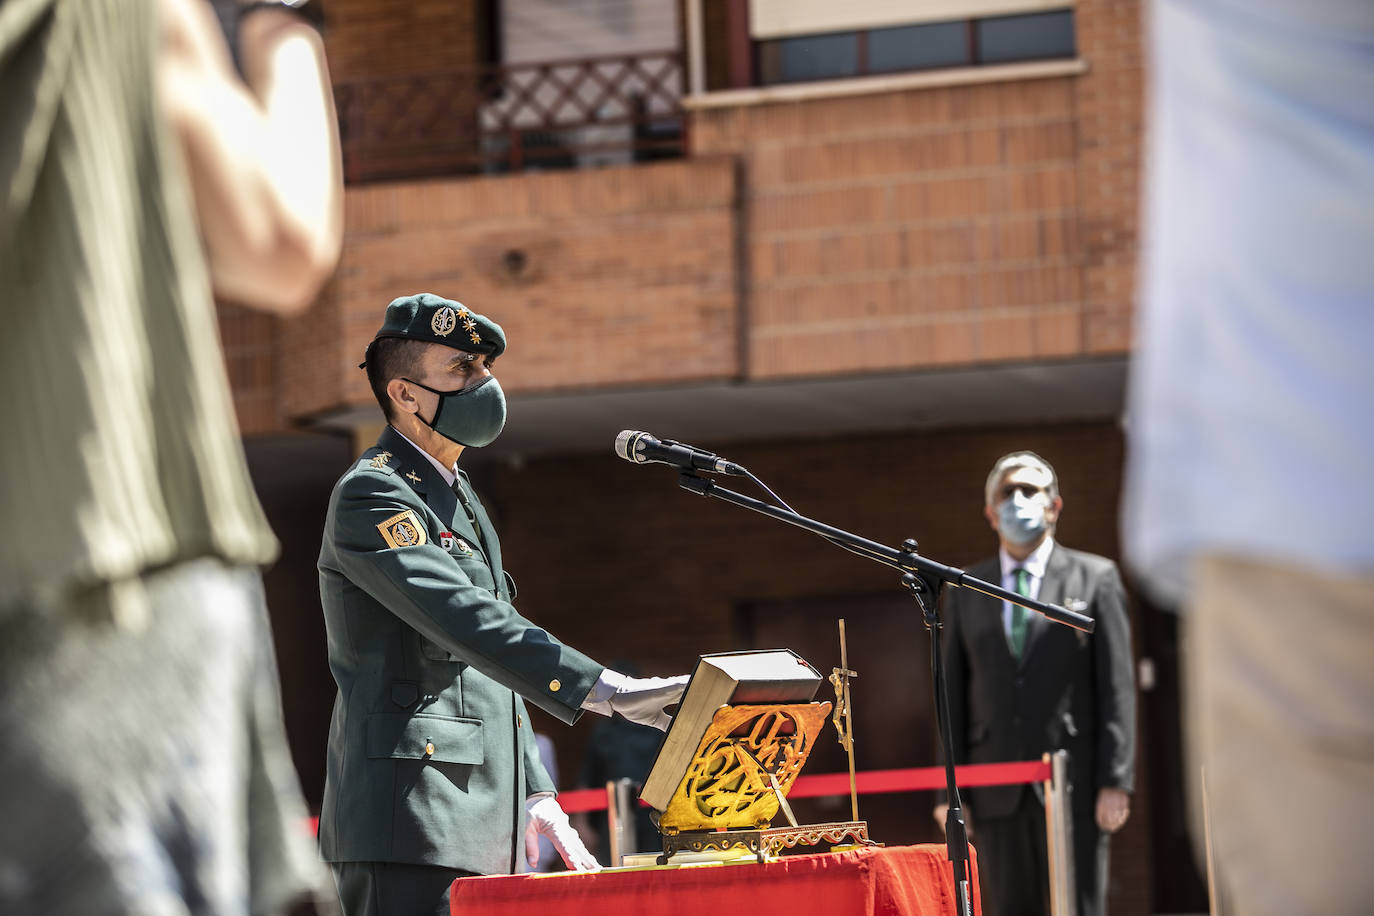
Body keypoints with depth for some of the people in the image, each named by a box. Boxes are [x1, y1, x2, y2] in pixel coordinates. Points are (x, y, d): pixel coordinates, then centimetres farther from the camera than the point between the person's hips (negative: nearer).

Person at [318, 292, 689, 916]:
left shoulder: (459, 501, 24)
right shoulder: (372, 495, -8)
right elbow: (469, 623, -22)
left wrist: (536, 799, 20)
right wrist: (605, 690, -29)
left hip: (482, 830, 9)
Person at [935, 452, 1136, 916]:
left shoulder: (1095, 578, 7)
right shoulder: (965, 593, 14)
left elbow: (1117, 686, 1)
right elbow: (954, 697, 11)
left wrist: (1116, 781, -8)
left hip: (1073, 787, -2)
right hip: (996, 790, 3)